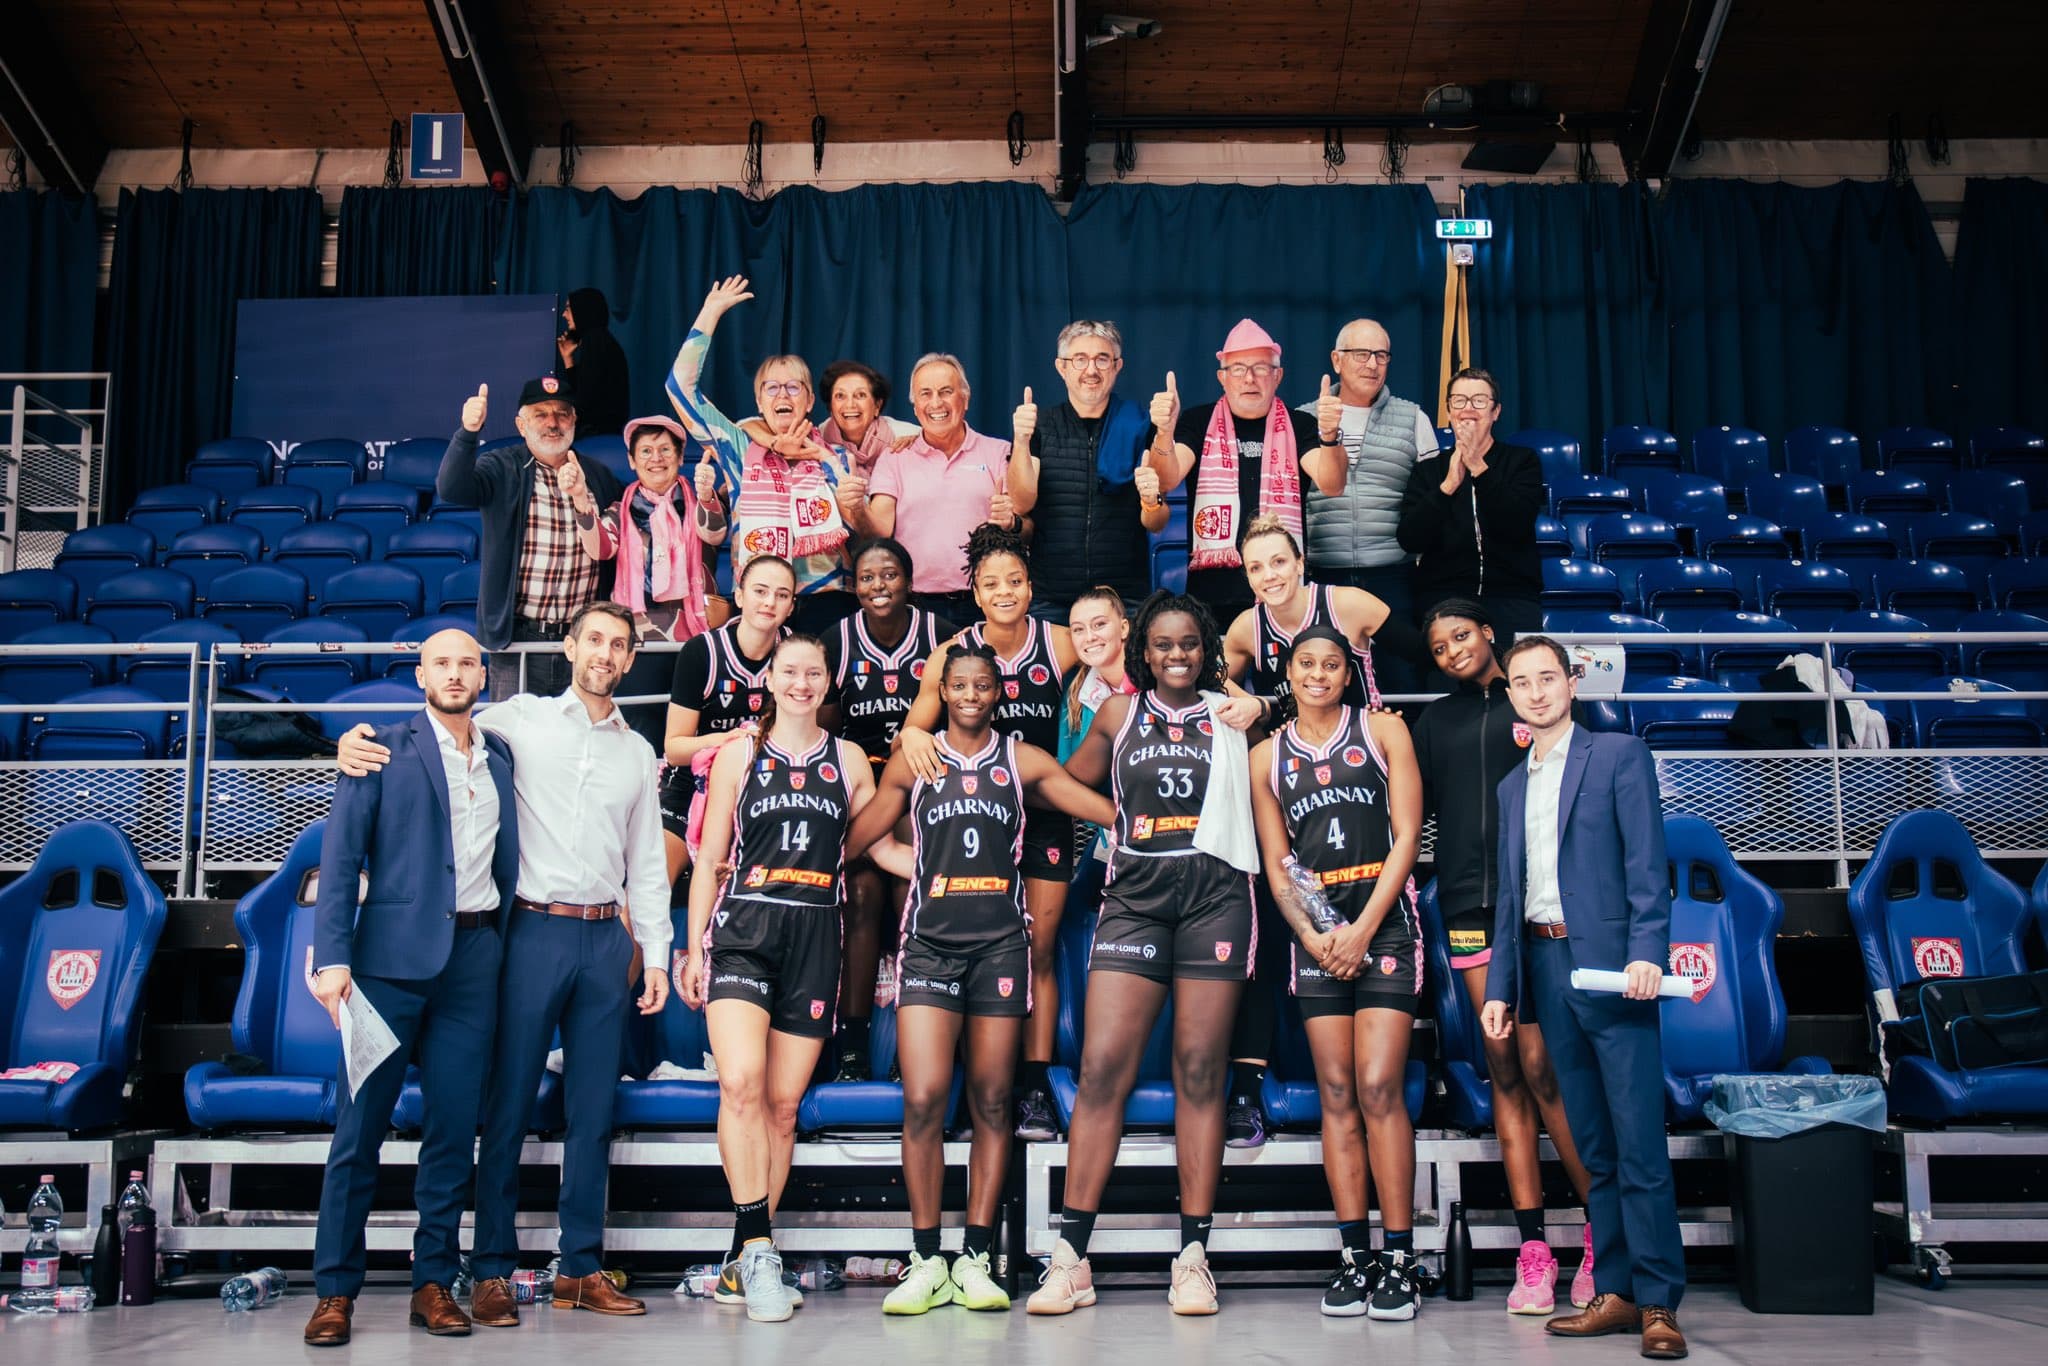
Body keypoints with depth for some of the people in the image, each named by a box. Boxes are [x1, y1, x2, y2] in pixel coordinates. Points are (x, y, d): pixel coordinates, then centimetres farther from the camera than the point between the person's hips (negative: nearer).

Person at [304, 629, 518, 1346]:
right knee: (360, 1125, -1)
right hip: (394, 952, -3)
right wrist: (332, 956, -12)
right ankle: (335, 1291, 7)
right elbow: (340, 857, -2)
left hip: (474, 956, 4)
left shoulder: (499, 756, 16)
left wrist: (508, 946, 8)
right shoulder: (384, 749, 4)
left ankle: (435, 1283, 13)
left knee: (454, 1126, 5)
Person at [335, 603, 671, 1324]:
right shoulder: (520, 719, 5)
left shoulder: (638, 752, 15)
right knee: (508, 1106, -2)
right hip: (534, 931, -3)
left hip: (606, 938, 4)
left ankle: (581, 1268, 14)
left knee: (593, 1110, 6)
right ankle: (493, 1272, 6)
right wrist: (357, 739, -13)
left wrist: (656, 954, 11)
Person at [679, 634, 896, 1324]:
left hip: (814, 940, 2)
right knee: (741, 1084, -22)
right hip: (742, 931, -2)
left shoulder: (848, 760, 13)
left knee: (783, 1103, 1)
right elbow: (710, 859, 8)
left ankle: (743, 1263, 10)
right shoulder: (739, 755, 9)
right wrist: (695, 947, 2)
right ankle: (759, 1247, -17)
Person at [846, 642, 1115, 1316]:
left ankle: (974, 1260, 10)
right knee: (923, 1101, -11)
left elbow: (1114, 811, 10)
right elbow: (854, 837, 14)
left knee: (991, 1102, 2)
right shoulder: (913, 762, 11)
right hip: (930, 941, -1)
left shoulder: (1023, 761, 11)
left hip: (999, 942, 1)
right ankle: (926, 1262, 0)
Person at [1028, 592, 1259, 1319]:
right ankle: (1071, 1257, -4)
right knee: (1102, 1066, -8)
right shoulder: (1119, 714, 15)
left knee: (1200, 1071, 0)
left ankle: (1194, 1256, 6)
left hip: (1216, 894, -1)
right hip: (1134, 896, 1)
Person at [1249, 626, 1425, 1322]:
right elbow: (1276, 863, 10)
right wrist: (1310, 935, -7)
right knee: (1336, 1094, -1)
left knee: (1378, 1087, -11)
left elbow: (1406, 835, 0)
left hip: (1384, 918, -2)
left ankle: (1400, 1259, -6)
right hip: (1314, 930, 3)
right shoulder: (1268, 755, 12)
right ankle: (1355, 1257, 3)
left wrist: (1364, 928, -9)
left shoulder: (1382, 730, 6)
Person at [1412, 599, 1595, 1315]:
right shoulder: (1434, 721, 19)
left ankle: (1606, 1235, 3)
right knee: (1503, 1067, 2)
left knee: (1541, 1066, -10)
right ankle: (1534, 1253, 4)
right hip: (1470, 906, 4)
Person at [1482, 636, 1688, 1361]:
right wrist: (1499, 986, 13)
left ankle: (1659, 1301, -3)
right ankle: (1615, 1292, 12)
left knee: (1639, 1144, -7)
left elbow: (1647, 863, -6)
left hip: (1609, 963, -6)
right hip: (1546, 968, 6)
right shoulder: (1513, 785, 20)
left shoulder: (1620, 754, 3)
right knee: (1593, 1150, 8)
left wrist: (1647, 951, -18)